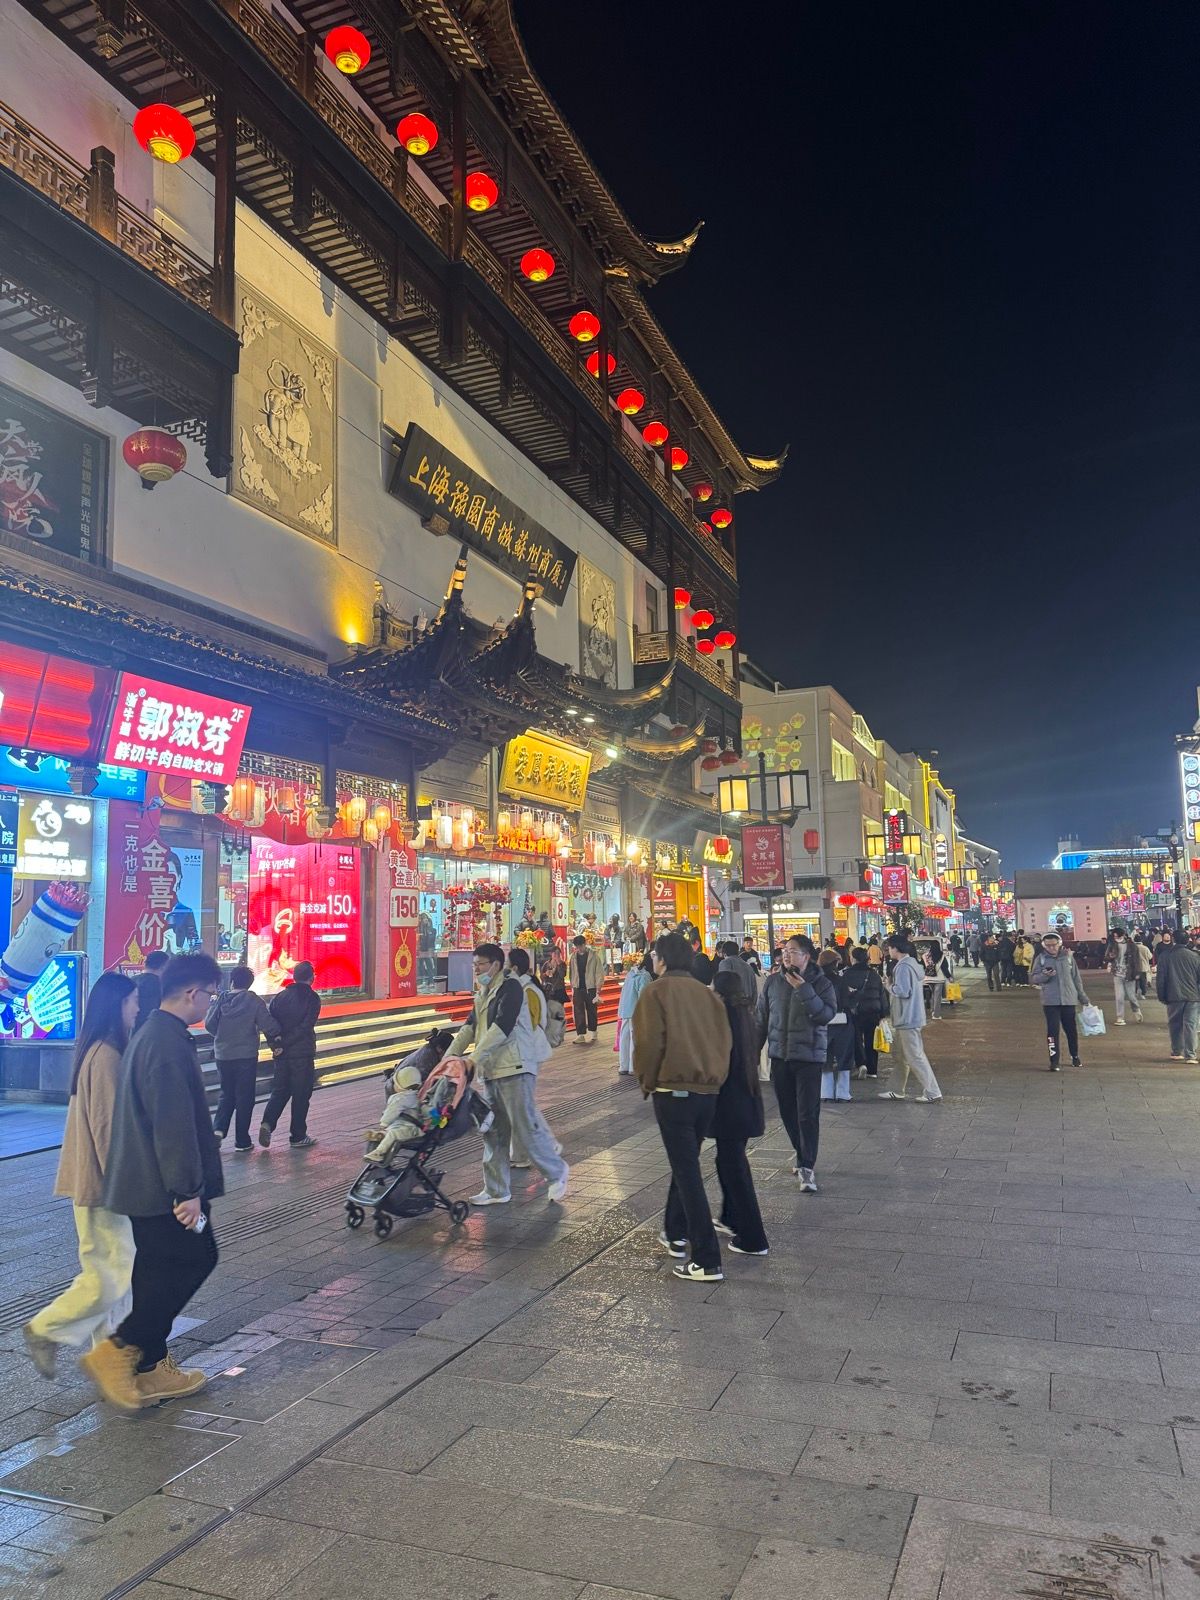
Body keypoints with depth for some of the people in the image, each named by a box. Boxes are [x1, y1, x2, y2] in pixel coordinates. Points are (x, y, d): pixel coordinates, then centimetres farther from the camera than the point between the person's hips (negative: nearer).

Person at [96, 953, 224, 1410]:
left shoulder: (150, 1034, 12)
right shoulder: (170, 1043, -22)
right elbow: (175, 1125, -25)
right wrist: (188, 1190, -22)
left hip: (144, 1183, 10)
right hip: (162, 1186, -10)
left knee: (160, 1270, 16)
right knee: (195, 1258, -1)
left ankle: (150, 1368, 25)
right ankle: (118, 1350, 2)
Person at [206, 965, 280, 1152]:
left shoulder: (220, 1000, -2)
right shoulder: (253, 1001, -9)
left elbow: (209, 1024, -1)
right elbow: (267, 1023, -13)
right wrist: (278, 1034, 8)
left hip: (222, 1055, 3)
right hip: (246, 1056, -3)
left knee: (227, 1094, 18)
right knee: (244, 1097, 6)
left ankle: (218, 1128, -2)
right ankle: (242, 1140, 9)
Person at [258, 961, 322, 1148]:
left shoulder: (280, 996, 7)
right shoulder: (312, 998, -9)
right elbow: (305, 1027, -18)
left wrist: (276, 1045, 6)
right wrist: (283, 1046, -14)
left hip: (282, 1053, 5)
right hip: (303, 1053, -5)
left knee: (280, 1090, 16)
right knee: (301, 1094, 5)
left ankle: (267, 1123, -6)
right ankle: (298, 1136, 11)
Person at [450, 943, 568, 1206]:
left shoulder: (511, 987, -11)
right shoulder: (483, 994, 17)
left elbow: (502, 1027, -20)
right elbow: (470, 1026, 16)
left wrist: (474, 1059, -22)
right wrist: (449, 1056, 4)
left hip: (514, 1068, -9)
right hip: (491, 1071, 9)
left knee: (525, 1128, -4)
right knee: (494, 1133, 11)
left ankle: (556, 1171, 16)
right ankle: (496, 1190, 19)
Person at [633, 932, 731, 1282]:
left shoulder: (656, 992, -8)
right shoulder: (706, 993, 6)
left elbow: (649, 1043, -14)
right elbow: (724, 1040, 4)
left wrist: (647, 1081, 2)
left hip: (673, 1091, -6)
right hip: (707, 1090, 6)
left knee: (687, 1172, -3)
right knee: (686, 1164, 23)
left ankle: (707, 1262, -5)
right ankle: (676, 1234, 37)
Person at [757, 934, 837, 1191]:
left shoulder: (821, 983, -7)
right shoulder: (773, 982, 2)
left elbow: (826, 1015, -21)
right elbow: (761, 1019, 8)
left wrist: (803, 990, -24)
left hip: (809, 1056, -4)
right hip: (780, 1055, 4)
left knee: (808, 1114, -7)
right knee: (788, 1111, 13)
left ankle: (807, 1166, -3)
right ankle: (802, 1154, 31)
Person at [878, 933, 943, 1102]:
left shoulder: (903, 967, -20)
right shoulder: (912, 963, 10)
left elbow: (903, 991, -26)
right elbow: (920, 983, 18)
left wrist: (891, 987, -8)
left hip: (907, 1019, -10)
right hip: (907, 1017, 10)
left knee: (915, 1057, -5)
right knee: (899, 1054, 18)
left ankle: (933, 1093, -1)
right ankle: (899, 1091, 27)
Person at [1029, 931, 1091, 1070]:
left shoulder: (1068, 956, 3)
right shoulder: (1040, 958, -1)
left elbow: (1076, 978, 9)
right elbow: (1033, 978, -1)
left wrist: (1083, 998, 10)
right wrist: (1045, 975, -21)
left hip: (1069, 1000, 2)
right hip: (1050, 1001, -2)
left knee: (1071, 1030, 12)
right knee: (1053, 1030, -4)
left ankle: (1075, 1057, 30)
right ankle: (1054, 1060, 1)